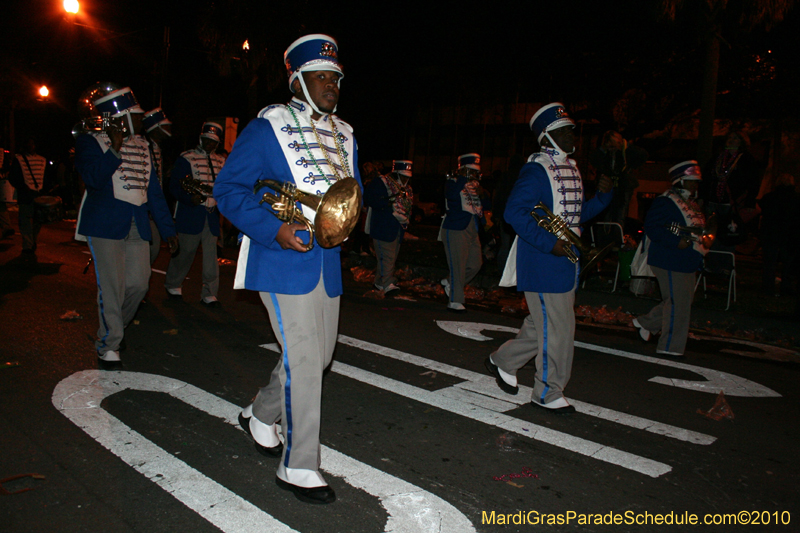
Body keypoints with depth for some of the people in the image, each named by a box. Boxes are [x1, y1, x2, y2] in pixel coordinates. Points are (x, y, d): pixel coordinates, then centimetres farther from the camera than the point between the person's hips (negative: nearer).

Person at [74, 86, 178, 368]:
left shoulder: (142, 145, 17)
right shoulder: (90, 141, 1)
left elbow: (153, 189, 18)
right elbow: (93, 178, -16)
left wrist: (168, 228, 14)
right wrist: (115, 148, -21)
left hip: (137, 226, 5)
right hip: (105, 225, -5)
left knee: (139, 283, 2)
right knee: (112, 286, -6)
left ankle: (110, 330, 26)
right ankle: (108, 345, 9)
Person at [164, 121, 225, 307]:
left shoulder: (221, 162, 14)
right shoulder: (186, 158, 2)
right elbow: (174, 186, -5)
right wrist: (190, 198, -20)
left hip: (212, 214, 3)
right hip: (190, 213, -3)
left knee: (211, 253, 1)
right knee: (185, 251, 5)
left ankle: (209, 293, 6)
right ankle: (173, 284, 27)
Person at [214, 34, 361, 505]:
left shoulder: (343, 134, 15)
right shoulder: (268, 127, -5)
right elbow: (229, 188, -8)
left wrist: (347, 216, 0)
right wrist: (274, 230, -21)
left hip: (327, 259, 8)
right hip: (284, 257, -7)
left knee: (320, 353, 15)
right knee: (303, 358, -9)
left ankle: (262, 416, 40)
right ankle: (298, 466, 6)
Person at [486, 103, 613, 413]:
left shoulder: (571, 169, 16)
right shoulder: (536, 171, -14)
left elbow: (578, 213, 21)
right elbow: (514, 212, -22)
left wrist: (602, 195, 4)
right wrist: (549, 243, -26)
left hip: (565, 261, 10)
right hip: (543, 264, -9)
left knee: (542, 324, 17)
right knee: (557, 329, -3)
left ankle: (503, 361, 36)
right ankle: (548, 393, 13)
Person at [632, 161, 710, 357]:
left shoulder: (691, 203, 16)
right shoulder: (665, 202, -14)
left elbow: (696, 229, 26)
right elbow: (652, 228, -23)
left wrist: (704, 241, 5)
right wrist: (677, 241, -28)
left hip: (686, 262, 10)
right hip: (670, 262, -10)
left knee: (680, 300, 16)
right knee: (678, 303, -4)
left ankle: (645, 323, 33)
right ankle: (671, 347, 9)